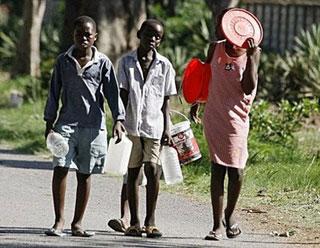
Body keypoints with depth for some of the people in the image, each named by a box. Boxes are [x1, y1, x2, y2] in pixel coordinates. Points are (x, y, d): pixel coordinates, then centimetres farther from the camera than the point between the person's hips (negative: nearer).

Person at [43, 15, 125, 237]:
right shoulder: (63, 61, 7)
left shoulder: (103, 63, 4)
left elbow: (113, 93, 1)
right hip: (67, 123, 0)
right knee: (60, 168, -12)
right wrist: (50, 122, 8)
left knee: (85, 174, 5)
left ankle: (77, 223, 13)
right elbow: (54, 93, 12)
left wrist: (118, 120, -11)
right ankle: (59, 221, -8)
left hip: (93, 125, 0)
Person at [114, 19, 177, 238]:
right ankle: (134, 222, 10)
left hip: (154, 125, 0)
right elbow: (122, 95, 3)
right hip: (132, 124, 0)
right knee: (132, 172, 4)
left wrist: (167, 129, 1)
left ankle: (151, 220, -3)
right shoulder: (126, 62, 5)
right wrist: (119, 122, -5)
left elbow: (166, 100, 8)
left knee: (153, 169, -11)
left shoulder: (164, 65, 7)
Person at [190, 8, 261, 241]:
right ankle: (218, 224, 0)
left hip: (236, 116, -1)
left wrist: (251, 57, -22)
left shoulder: (253, 53, -5)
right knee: (217, 169, -1)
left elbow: (249, 88, -13)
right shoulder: (216, 48, 2)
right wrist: (196, 102, 25)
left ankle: (230, 215, 25)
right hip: (213, 115, 2)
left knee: (235, 169, 0)